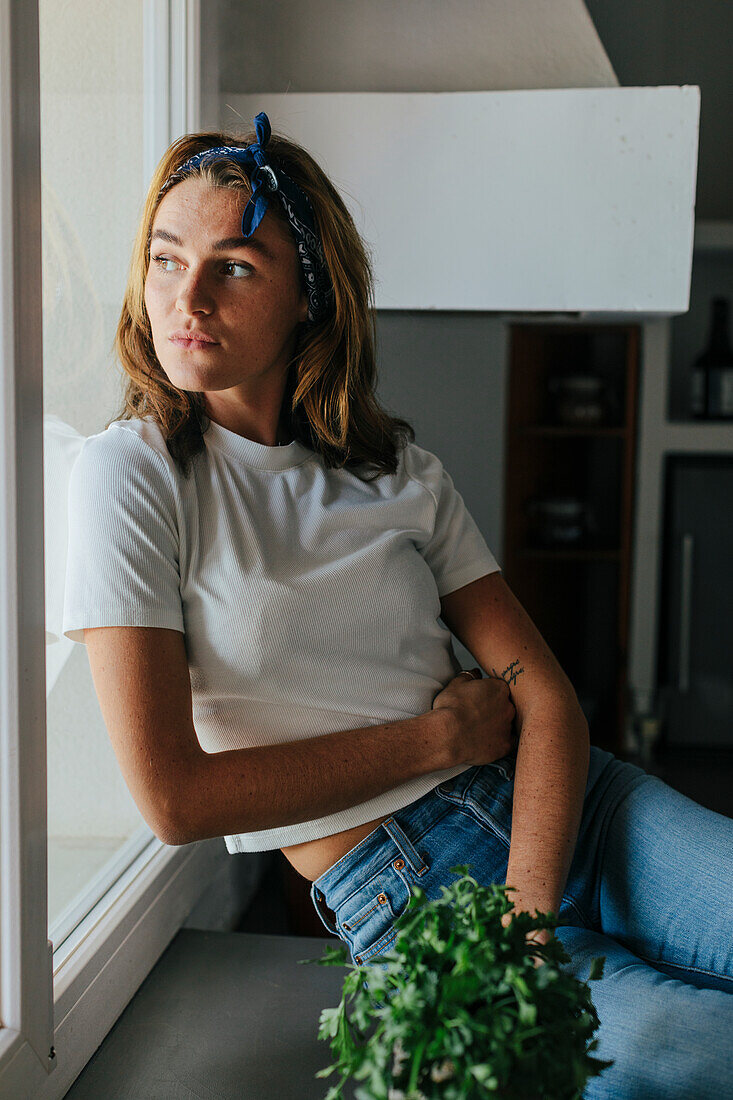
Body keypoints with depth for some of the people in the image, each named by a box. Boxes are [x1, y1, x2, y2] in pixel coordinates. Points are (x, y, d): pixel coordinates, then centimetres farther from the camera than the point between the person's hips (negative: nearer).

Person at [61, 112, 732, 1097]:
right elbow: (174, 797, -10)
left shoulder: (399, 469, 7)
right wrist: (436, 737, -6)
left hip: (559, 805, 4)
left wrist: (526, 923, -15)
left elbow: (547, 698, 1)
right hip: (399, 890, -4)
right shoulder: (130, 475, -4)